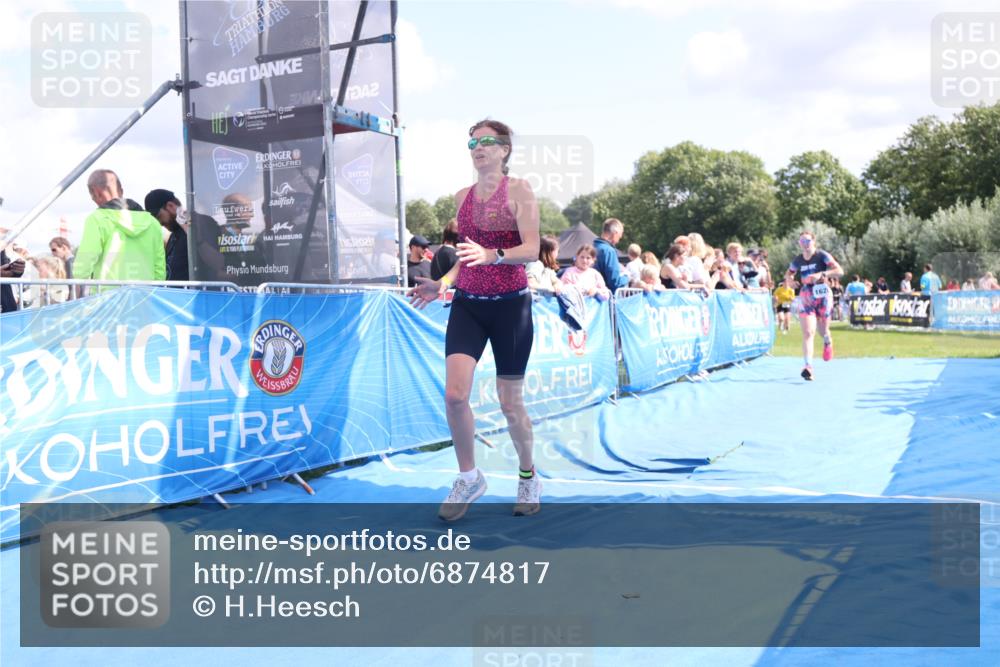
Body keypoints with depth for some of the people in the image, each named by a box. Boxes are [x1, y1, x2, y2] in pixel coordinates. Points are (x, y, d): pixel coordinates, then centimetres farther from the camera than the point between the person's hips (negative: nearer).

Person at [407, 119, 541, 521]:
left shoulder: (518, 190, -6)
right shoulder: (462, 197, 10)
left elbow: (531, 250, -16)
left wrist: (491, 255, -32)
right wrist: (444, 283, 6)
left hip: (510, 305, -4)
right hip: (468, 304, 4)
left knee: (510, 403, 4)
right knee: (454, 394, -12)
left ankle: (528, 477, 29)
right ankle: (468, 478, 9)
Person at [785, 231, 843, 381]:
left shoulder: (822, 255, -8)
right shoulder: (798, 260, 3)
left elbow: (839, 271, -15)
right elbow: (789, 274, 21)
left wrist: (821, 274, -29)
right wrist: (789, 279, -3)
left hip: (822, 295, -2)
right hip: (806, 298, 2)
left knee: (823, 331, 11)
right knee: (808, 333, -13)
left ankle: (828, 342, 51)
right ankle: (808, 367, -19)